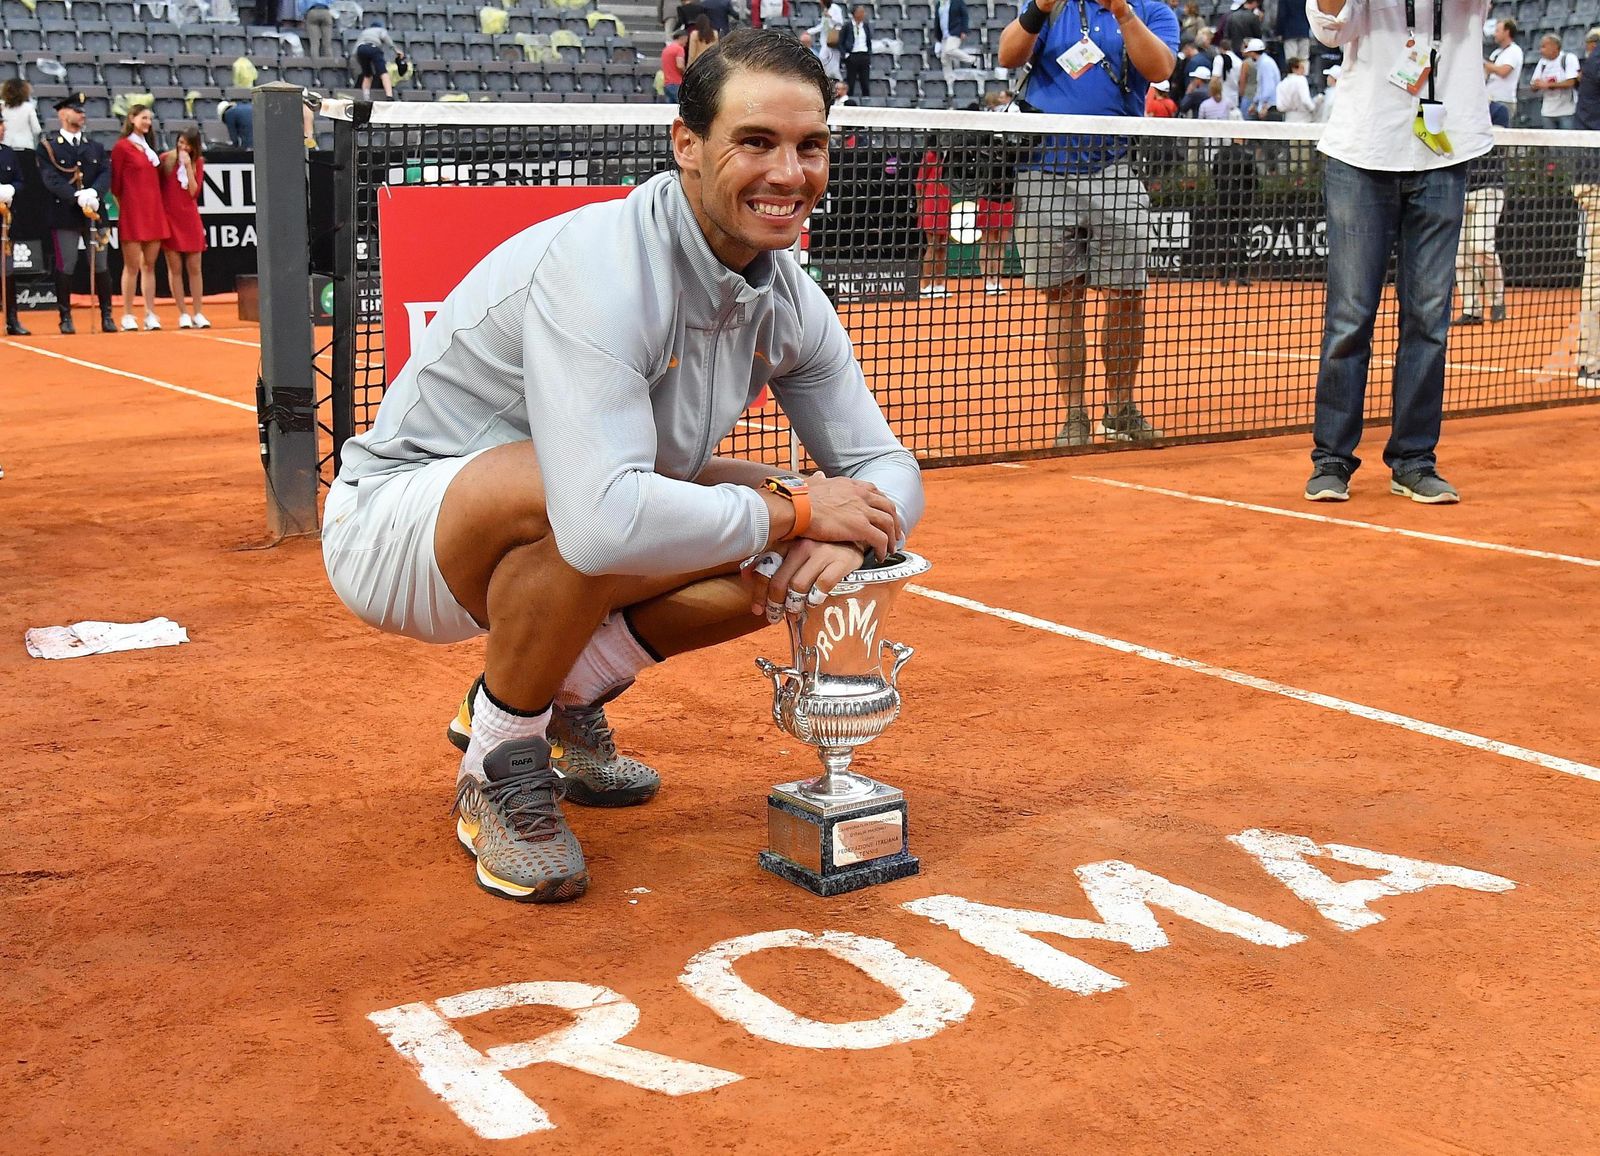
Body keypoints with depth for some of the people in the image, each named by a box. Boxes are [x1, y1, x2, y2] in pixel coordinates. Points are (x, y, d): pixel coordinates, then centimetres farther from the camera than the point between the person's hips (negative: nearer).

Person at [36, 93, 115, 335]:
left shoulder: (95, 147, 16)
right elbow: (50, 179, -9)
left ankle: (107, 317, 10)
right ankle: (65, 318, 6)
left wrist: (93, 192, -18)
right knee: (65, 268, -2)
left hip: (94, 214, 3)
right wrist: (78, 196, -21)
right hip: (64, 216, -3)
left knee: (100, 267, 3)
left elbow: (106, 174, 2)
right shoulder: (48, 145, 3)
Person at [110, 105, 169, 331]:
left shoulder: (150, 148, 17)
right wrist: (123, 205, -2)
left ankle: (150, 314, 7)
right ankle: (127, 316, 1)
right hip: (132, 213, -6)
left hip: (154, 211, 6)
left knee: (149, 265, 6)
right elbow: (115, 182, -4)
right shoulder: (122, 147, -3)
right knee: (132, 266, -4)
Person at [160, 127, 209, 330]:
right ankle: (183, 314, 5)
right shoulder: (165, 159, -1)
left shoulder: (198, 162, 5)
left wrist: (188, 166, -11)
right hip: (169, 219, -2)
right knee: (175, 268, 0)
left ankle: (198, 314, 6)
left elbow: (194, 191, -5)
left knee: (194, 268, 1)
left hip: (190, 219, 2)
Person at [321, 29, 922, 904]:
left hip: (558, 536, 8)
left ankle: (566, 696, 13)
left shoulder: (789, 301, -5)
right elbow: (605, 522, -45)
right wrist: (797, 511, -30)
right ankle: (497, 769, -10)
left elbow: (887, 469, 1)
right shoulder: (602, 271, -31)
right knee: (589, 508, -38)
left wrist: (842, 535, -24)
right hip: (391, 522, -8)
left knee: (785, 548, -7)